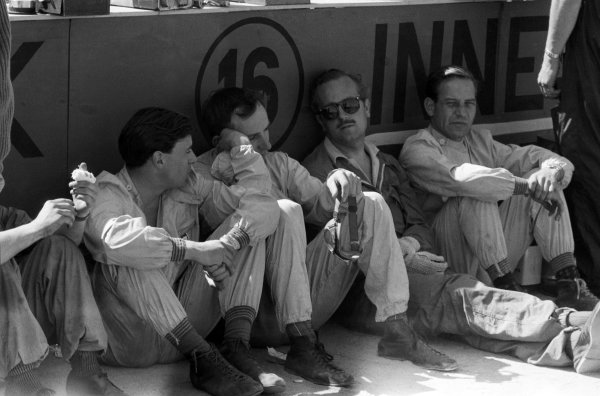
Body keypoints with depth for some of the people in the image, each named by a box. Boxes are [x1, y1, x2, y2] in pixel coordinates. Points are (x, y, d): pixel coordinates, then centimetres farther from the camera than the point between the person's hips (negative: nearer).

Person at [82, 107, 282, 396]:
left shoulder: (188, 187, 7)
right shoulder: (106, 195, -11)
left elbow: (263, 205, -1)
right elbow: (116, 240, -35)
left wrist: (227, 245, -19)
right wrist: (194, 250, -33)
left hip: (183, 325, 6)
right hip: (130, 344, -6)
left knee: (245, 225, -2)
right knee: (129, 260, -34)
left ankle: (236, 347, -19)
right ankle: (203, 358, -33)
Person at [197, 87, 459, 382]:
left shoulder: (278, 163, 20)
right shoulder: (202, 172, 1)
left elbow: (321, 208, 11)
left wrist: (335, 185, -9)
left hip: (310, 298, 6)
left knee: (371, 204, -4)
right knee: (287, 210, -28)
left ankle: (396, 330, -16)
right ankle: (302, 344, -32)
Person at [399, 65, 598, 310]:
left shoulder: (480, 140, 20)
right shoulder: (417, 149, -4)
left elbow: (534, 155, 12)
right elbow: (459, 178, -25)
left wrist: (552, 170, -13)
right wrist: (526, 186, -24)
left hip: (496, 262, 7)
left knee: (544, 181, -5)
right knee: (476, 195, -29)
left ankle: (569, 284, -16)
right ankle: (507, 288, -31)